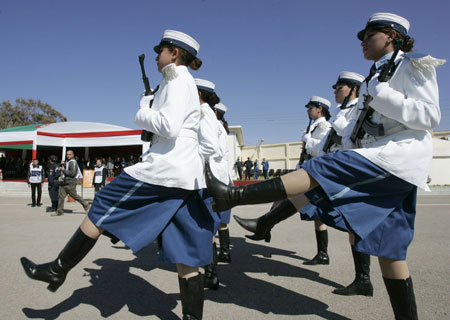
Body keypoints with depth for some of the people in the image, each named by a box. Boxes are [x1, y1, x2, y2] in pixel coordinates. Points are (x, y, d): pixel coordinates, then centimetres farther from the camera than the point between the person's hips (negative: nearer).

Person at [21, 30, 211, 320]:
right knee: (185, 257, 6)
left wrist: (143, 113, -2)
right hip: (188, 177, 9)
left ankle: (58, 270, 22)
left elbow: (169, 127, -18)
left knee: (103, 207, 7)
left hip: (164, 166, -9)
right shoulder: (187, 84, 25)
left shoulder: (178, 80, -3)